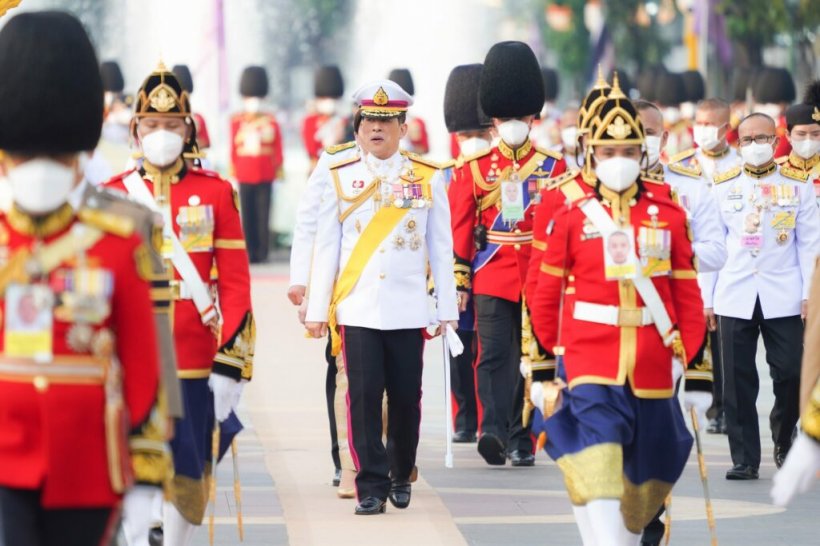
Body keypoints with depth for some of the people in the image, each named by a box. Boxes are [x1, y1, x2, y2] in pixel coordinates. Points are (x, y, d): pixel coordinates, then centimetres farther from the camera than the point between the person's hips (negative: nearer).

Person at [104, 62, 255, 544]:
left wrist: (231, 364, -5)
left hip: (194, 360, 0)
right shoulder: (114, 194, 5)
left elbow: (236, 283, 2)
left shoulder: (216, 193, 4)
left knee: (188, 471, 5)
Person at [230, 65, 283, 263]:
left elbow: (278, 147, 7)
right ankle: (250, 252, 4)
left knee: (263, 215, -1)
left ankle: (262, 252, 2)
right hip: (245, 176, 1)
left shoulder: (270, 122, 6)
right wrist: (233, 168, 5)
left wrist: (278, 168, 3)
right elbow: (233, 148, 9)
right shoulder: (237, 122, 7)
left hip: (265, 176, -1)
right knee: (248, 215, 1)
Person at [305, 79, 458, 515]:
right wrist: (316, 310, 3)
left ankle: (401, 475, 23)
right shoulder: (341, 178, 5)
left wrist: (448, 309, 4)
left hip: (408, 310, 1)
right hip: (357, 310, 0)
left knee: (406, 397, 4)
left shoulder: (428, 179, 6)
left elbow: (441, 249, 7)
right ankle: (372, 486, -1)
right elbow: (326, 247, 6)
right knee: (364, 397, -6)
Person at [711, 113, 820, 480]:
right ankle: (744, 459, 5)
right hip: (735, 298, 1)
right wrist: (706, 297, 6)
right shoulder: (723, 187, 9)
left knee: (790, 375, -4)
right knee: (738, 381, -1)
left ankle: (783, 442, 21)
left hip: (784, 297, -1)